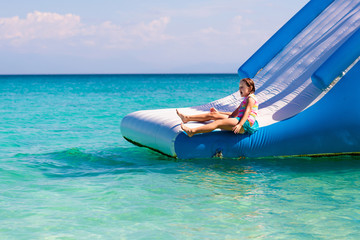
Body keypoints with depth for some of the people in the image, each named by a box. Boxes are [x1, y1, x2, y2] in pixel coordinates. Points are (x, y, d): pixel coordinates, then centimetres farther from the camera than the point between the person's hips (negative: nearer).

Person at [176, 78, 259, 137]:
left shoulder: (250, 98, -2)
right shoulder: (245, 100, 29)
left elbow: (247, 112, -19)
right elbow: (234, 114, 32)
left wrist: (239, 125, -34)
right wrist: (219, 113, 35)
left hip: (245, 123, -10)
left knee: (218, 122, -27)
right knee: (212, 115, 7)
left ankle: (192, 131, -42)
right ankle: (187, 118, 7)